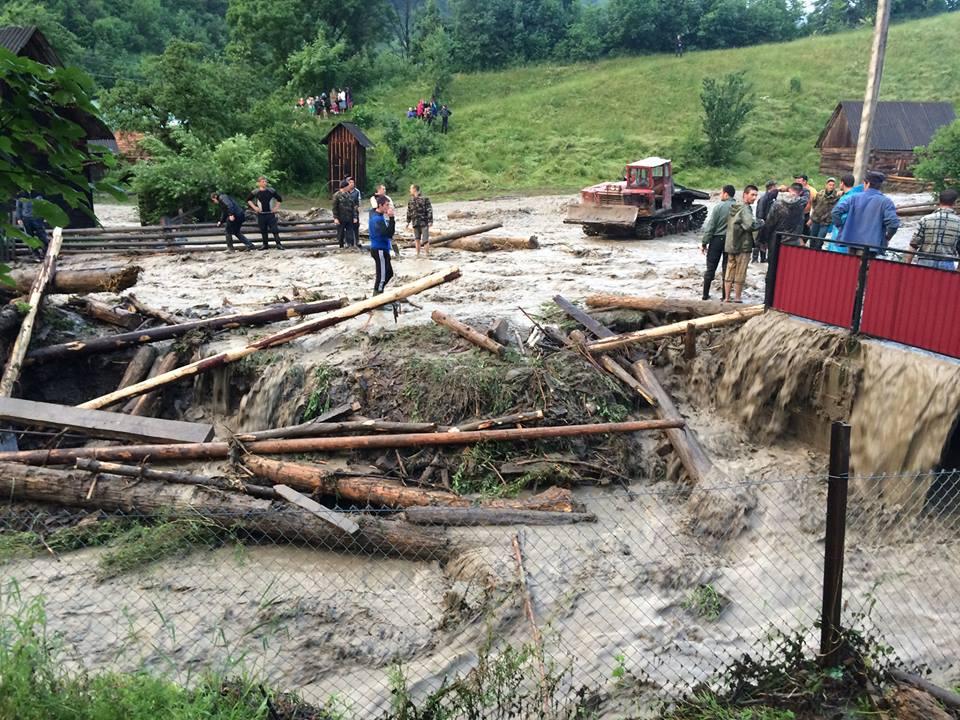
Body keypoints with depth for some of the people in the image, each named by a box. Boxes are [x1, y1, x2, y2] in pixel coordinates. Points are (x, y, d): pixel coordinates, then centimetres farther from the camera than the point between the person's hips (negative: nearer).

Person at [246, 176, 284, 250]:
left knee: (275, 229, -6)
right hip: (261, 214, 1)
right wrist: (254, 207, 1)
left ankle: (278, 244, -4)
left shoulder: (271, 191, 0)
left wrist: (276, 207, 2)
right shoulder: (255, 192, -2)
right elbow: (248, 200, 11)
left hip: (270, 213, -1)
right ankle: (265, 244, 17)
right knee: (263, 230, 7)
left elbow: (279, 199, 11)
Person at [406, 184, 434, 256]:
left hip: (424, 222, -5)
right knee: (417, 239, 9)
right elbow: (409, 212, 17)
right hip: (415, 223, 5)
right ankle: (418, 254, 17)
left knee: (425, 239, -6)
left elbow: (429, 210, -8)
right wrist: (408, 222, 15)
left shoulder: (424, 199, -7)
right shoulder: (411, 201, 9)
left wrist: (430, 221, -13)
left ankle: (427, 254, 1)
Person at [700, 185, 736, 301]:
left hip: (717, 239, -2)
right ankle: (725, 295, 12)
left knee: (711, 267, 6)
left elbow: (710, 226, -10)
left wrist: (704, 243, -4)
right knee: (727, 268, 10)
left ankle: (705, 294, 10)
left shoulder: (719, 207, -11)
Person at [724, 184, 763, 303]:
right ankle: (737, 298, 8)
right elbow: (750, 226, -25)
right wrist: (761, 222, -8)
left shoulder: (734, 207, 11)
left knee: (729, 272, 11)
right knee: (740, 274, 2)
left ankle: (727, 297, 16)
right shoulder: (745, 209, -16)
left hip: (730, 244, 8)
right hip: (743, 246, -8)